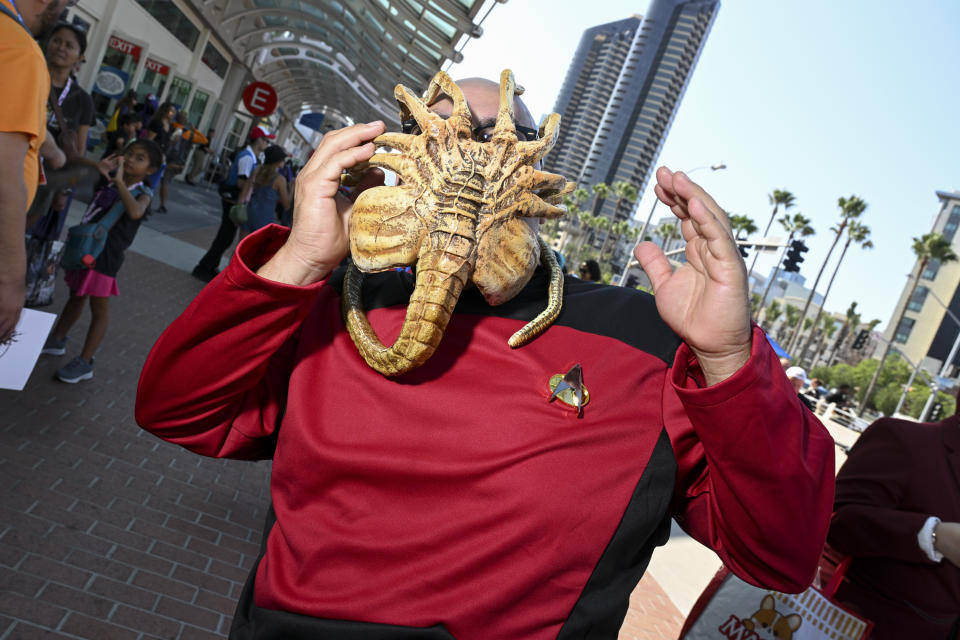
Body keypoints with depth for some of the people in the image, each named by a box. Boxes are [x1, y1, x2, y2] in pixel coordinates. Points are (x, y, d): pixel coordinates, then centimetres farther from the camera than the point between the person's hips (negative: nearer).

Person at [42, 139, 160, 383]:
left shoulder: (142, 194, -13)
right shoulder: (108, 182, 5)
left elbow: (135, 212, -35)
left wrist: (120, 182, -32)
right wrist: (101, 168, 2)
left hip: (106, 256, -7)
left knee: (99, 309, 2)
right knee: (76, 297, 24)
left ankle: (85, 363, 11)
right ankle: (56, 340, 42)